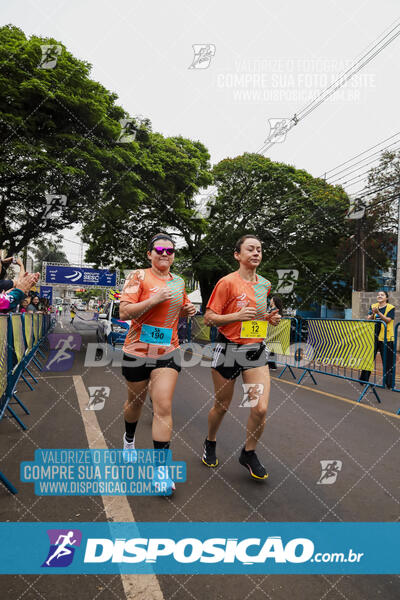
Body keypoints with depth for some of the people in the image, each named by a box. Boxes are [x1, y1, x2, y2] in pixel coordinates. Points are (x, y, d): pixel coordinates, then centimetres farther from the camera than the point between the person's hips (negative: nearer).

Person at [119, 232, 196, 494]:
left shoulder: (179, 281, 8)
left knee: (164, 407, -7)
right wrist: (154, 299, -23)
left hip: (168, 352, 2)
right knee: (136, 401, 18)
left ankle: (160, 468, 2)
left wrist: (187, 310, 2)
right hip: (138, 351, -2)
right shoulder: (139, 276, -8)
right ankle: (129, 438, 50)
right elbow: (124, 312, -16)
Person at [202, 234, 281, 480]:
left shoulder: (265, 284, 9)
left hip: (256, 351, 4)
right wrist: (237, 316, -22)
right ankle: (210, 443, 41)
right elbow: (209, 318, -9)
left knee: (261, 408, -6)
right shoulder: (227, 282, -9)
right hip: (229, 349, -4)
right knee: (222, 406, 11)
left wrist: (270, 318, 3)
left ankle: (249, 453, 21)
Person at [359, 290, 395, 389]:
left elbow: (388, 320, -14)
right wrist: (373, 314, -21)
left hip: (386, 338, -3)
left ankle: (389, 383, 11)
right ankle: (364, 379, 18)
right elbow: (368, 319, -1)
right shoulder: (373, 306, 10)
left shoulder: (390, 308, -1)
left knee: (388, 361, 2)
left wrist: (378, 312, -25)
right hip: (373, 336, 4)